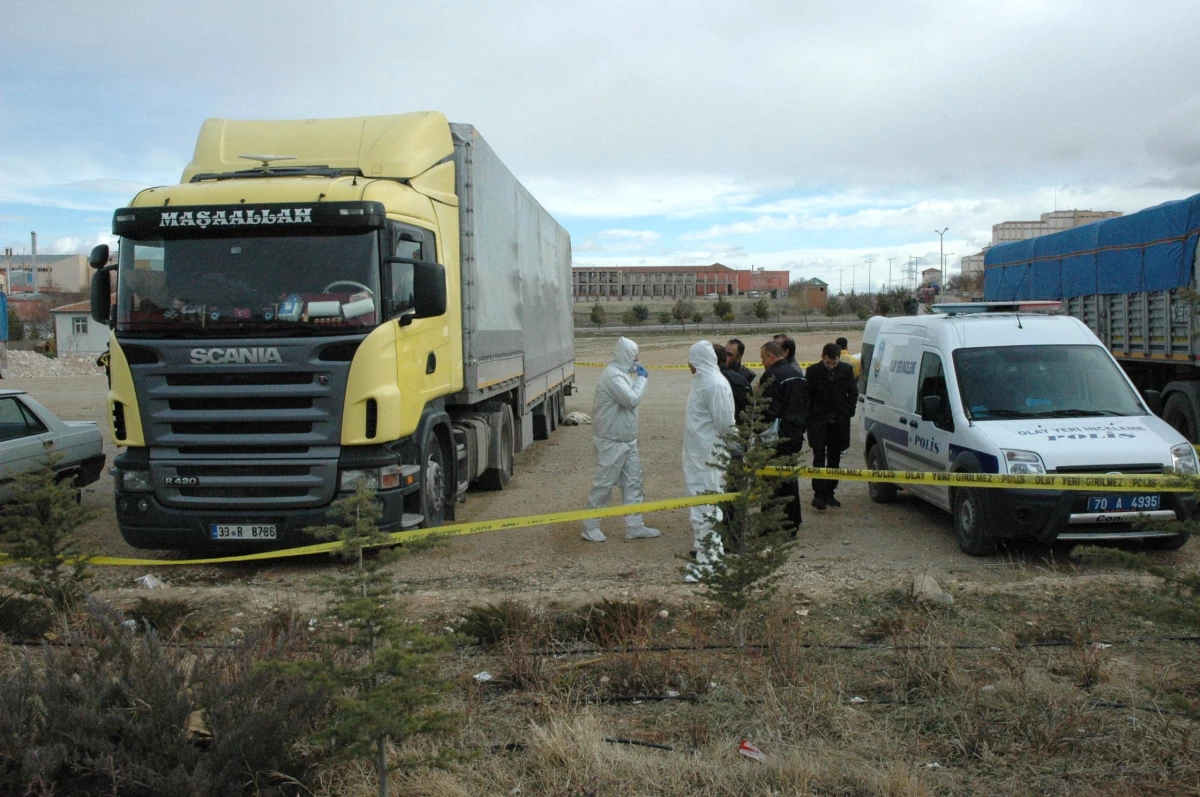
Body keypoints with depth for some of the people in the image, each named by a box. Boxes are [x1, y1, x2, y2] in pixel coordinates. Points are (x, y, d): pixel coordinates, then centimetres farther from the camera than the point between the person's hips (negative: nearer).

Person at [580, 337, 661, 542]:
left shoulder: (622, 373, 13)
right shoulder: (613, 375, -21)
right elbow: (632, 399, -24)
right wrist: (641, 378, -14)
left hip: (627, 441, 10)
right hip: (612, 442, -10)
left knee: (633, 482, 11)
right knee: (604, 484, -1)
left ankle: (634, 527, 18)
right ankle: (590, 527, 10)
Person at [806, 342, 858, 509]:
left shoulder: (847, 370, 0)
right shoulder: (813, 371, -5)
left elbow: (853, 394, 9)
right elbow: (806, 396, 0)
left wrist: (846, 413, 2)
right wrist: (810, 418, -4)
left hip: (839, 423, 3)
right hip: (818, 422, -2)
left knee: (834, 459, 7)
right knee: (819, 458, -8)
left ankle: (829, 493, 15)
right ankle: (818, 494, -9)